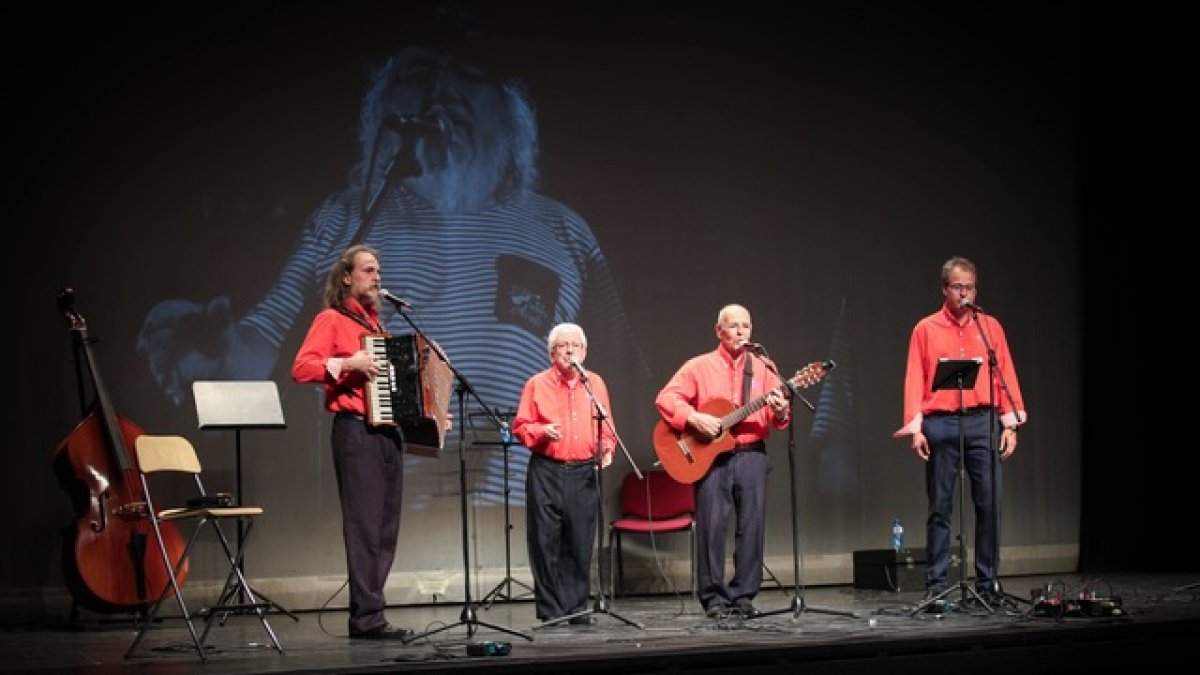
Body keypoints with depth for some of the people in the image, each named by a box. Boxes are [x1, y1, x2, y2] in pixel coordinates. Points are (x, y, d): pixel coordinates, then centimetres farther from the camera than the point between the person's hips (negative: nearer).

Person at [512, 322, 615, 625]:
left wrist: (607, 449, -1)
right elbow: (520, 427, 3)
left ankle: (576, 609, 10)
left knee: (580, 543, 2)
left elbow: (606, 427, 17)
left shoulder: (595, 383, 13)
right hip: (546, 472, -2)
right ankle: (550, 611, 4)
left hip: (584, 473, 2)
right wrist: (542, 431, -16)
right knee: (546, 542, -2)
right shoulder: (537, 384, 4)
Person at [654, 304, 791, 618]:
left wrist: (781, 411, -19)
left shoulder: (763, 367, 10)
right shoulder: (699, 367, 4)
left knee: (752, 526, 1)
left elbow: (778, 417, 4)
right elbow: (665, 398, -3)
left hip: (752, 455, 2)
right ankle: (714, 597, 3)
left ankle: (743, 595, 10)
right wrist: (694, 418, -17)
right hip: (709, 456, -2)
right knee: (711, 525, -5)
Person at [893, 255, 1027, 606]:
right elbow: (915, 380, 3)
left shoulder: (990, 326, 12)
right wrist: (915, 428, -5)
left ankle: (987, 582, 7)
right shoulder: (926, 330, 7)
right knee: (940, 506, 1)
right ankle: (936, 585, 5)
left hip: (983, 421, 1)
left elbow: (1005, 376, 10)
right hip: (940, 422, -1)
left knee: (989, 502, -1)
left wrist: (1010, 423, 2)